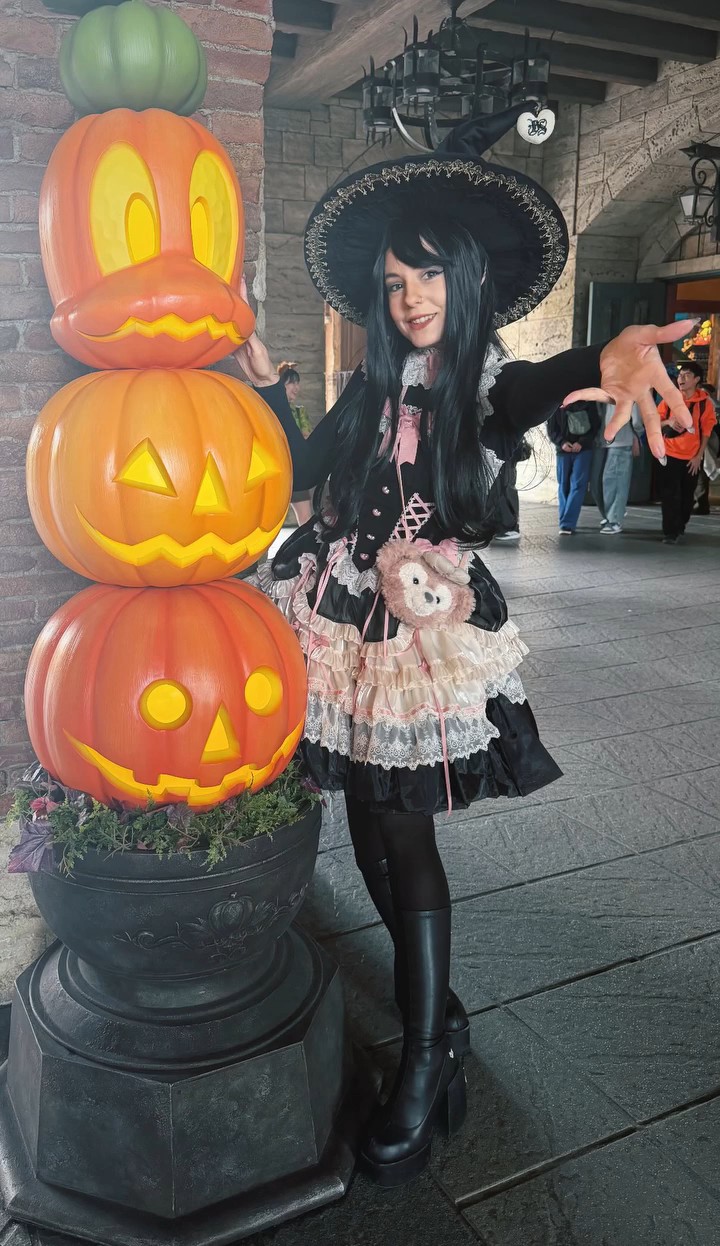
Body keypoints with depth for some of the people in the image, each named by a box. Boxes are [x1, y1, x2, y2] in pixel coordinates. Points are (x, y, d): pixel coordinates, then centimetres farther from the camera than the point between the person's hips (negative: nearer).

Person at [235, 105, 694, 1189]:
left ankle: (425, 1062, 11)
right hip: (346, 618, 5)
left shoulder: (495, 387, -3)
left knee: (401, 830, -6)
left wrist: (617, 350, -51)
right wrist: (264, 381, 10)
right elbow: (303, 472, 16)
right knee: (373, 827, 9)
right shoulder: (374, 387, 11)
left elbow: (544, 383, -28)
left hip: (428, 631, -5)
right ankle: (438, 1018, 30)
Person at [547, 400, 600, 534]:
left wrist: (582, 442, -12)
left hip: (583, 449, -2)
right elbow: (551, 429, 5)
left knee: (578, 486, -10)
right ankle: (565, 522, 17)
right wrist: (561, 442, -13)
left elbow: (595, 425, 2)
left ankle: (567, 524, -14)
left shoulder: (587, 402, 3)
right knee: (564, 486, 7)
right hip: (563, 450, 2)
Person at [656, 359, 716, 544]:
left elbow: (706, 431, -1)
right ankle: (670, 532, -5)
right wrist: (668, 422, -18)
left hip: (691, 457, 0)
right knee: (669, 494, -7)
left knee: (687, 494, 11)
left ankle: (680, 526, 32)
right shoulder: (669, 398, -1)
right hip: (670, 454, 0)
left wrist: (699, 456, -5)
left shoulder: (705, 402, -4)